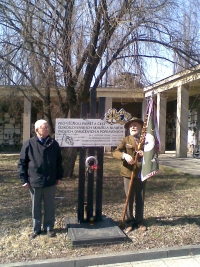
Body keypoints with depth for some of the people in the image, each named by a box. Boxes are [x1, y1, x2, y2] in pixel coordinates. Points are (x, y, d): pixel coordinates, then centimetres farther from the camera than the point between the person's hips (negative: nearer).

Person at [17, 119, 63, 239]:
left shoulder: (54, 144, 2)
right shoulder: (29, 144, -6)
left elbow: (59, 161, 9)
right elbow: (22, 163, -2)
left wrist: (59, 177, 6)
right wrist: (24, 179, -5)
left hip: (50, 182, 1)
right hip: (34, 182, -1)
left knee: (50, 207, 12)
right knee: (36, 207, 13)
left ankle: (49, 227, 27)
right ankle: (36, 229, 28)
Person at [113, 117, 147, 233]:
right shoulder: (125, 140, 1)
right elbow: (115, 152, -10)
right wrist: (124, 155, -30)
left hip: (142, 174, 2)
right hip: (129, 174, -2)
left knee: (140, 199, 10)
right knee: (129, 199, 6)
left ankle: (139, 221, 24)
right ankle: (129, 222, 19)